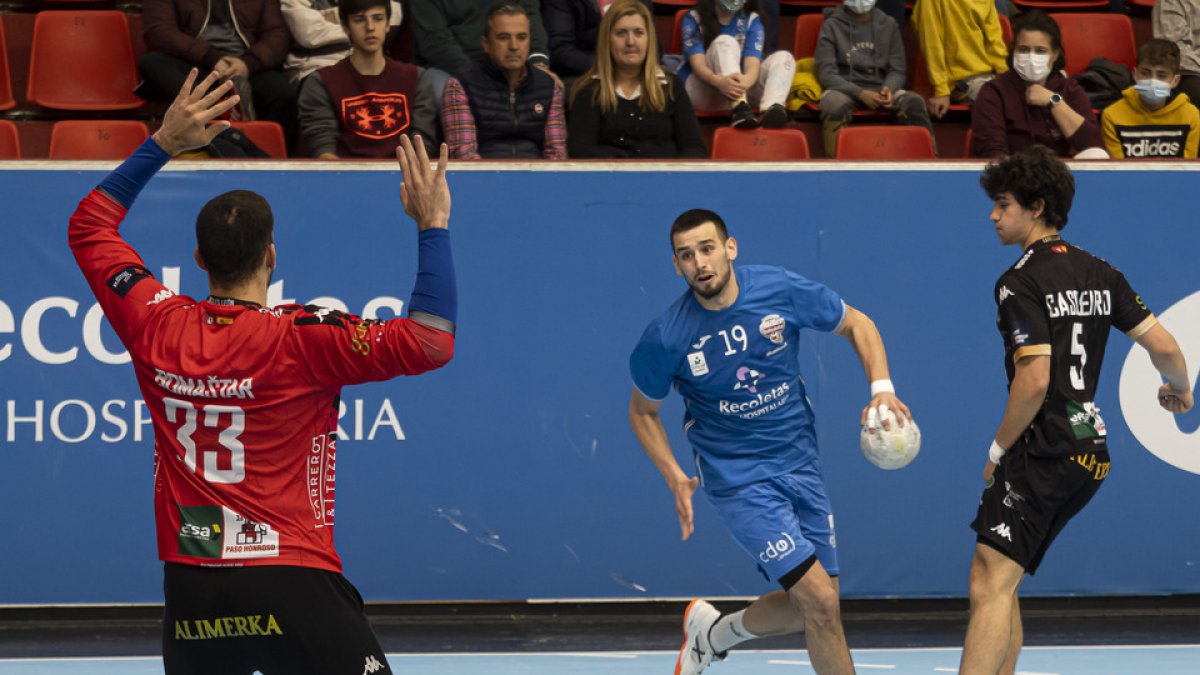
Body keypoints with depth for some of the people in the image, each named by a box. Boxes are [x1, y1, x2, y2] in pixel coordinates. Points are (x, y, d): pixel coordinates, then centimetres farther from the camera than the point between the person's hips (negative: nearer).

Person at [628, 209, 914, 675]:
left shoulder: (781, 290, -11)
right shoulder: (666, 338, -15)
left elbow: (855, 324, 4)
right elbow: (643, 410, 3)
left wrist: (882, 388, -12)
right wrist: (675, 479, -9)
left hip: (800, 465, 4)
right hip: (739, 481, -4)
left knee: (805, 608, 10)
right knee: (820, 600, -15)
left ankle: (710, 634, 37)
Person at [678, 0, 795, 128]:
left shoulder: (751, 20, 4)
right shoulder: (693, 19, -3)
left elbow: (753, 63, -13)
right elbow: (698, 63, -18)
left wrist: (747, 80, -40)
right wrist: (718, 81, -43)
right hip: (702, 92, -3)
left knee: (783, 58, -18)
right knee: (725, 43, -27)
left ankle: (771, 108, -52)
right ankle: (739, 108, -54)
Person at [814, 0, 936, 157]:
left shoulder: (888, 25, 12)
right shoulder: (832, 26, 3)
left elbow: (897, 70, 11)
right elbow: (826, 74, -4)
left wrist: (889, 89, -15)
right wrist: (860, 93, -20)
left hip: (879, 87, 3)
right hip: (843, 88, -3)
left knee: (915, 102, -28)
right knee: (835, 105, -39)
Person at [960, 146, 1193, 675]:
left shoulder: (1020, 282, -11)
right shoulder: (1099, 273, 12)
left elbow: (1035, 378, -19)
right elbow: (1164, 346, 11)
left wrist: (998, 449, -9)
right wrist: (1180, 390, 32)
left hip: (1043, 453, -9)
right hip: (1090, 454, 9)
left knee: (992, 583, -17)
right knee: (999, 583, 15)